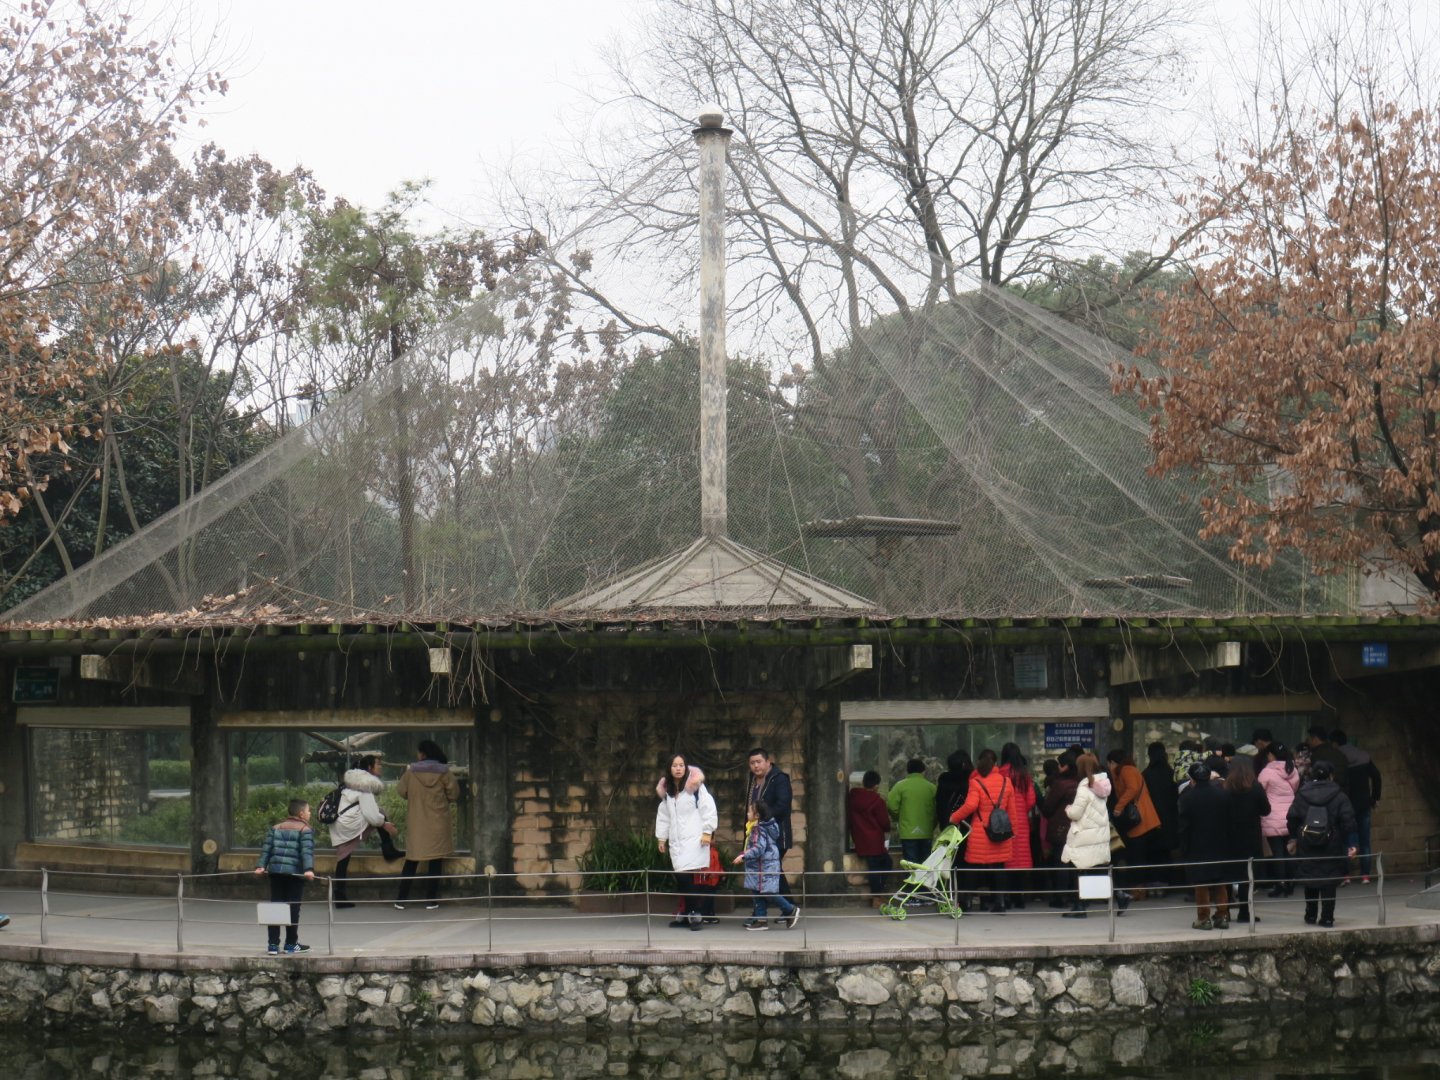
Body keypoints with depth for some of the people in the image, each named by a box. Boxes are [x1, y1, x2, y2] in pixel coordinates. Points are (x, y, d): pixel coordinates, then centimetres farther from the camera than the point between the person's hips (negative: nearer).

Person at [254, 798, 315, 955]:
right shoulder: (305, 829, -2)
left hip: (275, 871, 5)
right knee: (293, 908, 3)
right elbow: (307, 851, -14)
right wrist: (309, 869, -23)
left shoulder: (275, 828, 15)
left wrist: (261, 866, 3)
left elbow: (266, 848, 7)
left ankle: (273, 944, 4)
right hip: (295, 872, -5)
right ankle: (291, 944, 8)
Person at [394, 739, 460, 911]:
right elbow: (453, 794, -2)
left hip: (416, 824, 1)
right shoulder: (444, 773, -8)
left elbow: (401, 792, 4)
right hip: (438, 824, -1)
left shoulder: (411, 773, -7)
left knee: (411, 862, 10)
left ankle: (401, 900, 10)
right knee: (435, 862, 7)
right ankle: (431, 901, 6)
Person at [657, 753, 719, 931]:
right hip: (676, 841, 6)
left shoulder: (695, 786, -4)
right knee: (681, 878, 3)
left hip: (694, 839, -6)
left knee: (688, 877, -16)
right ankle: (687, 914, 13)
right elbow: (663, 816, 21)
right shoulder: (667, 791, 15)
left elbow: (709, 809, -8)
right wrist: (661, 837, 18)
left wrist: (707, 831, -10)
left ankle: (696, 914, -10)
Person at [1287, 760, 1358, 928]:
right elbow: (1348, 822, -9)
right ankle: (1327, 917, 0)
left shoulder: (1301, 795, 1)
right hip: (1331, 846, -2)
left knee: (1309, 879, 14)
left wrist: (1293, 838, 12)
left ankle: (1311, 915, 19)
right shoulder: (1339, 797, -5)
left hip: (1306, 846, 2)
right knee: (1329, 882, 3)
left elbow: (1292, 819, 1)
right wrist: (1349, 844, -5)